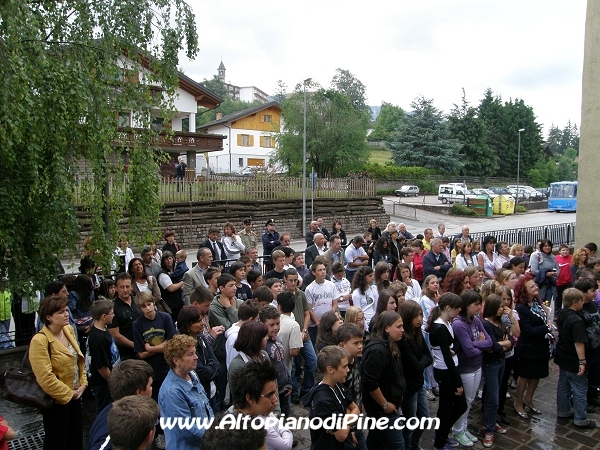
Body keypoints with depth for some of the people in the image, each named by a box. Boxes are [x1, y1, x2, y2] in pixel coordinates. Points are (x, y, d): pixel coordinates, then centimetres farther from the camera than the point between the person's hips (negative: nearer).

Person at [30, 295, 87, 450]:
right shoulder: (40, 340, -24)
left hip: (74, 395, 7)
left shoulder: (68, 329, 0)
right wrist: (68, 394, -17)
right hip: (56, 401, -7)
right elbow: (45, 378, -26)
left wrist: (83, 384, 0)